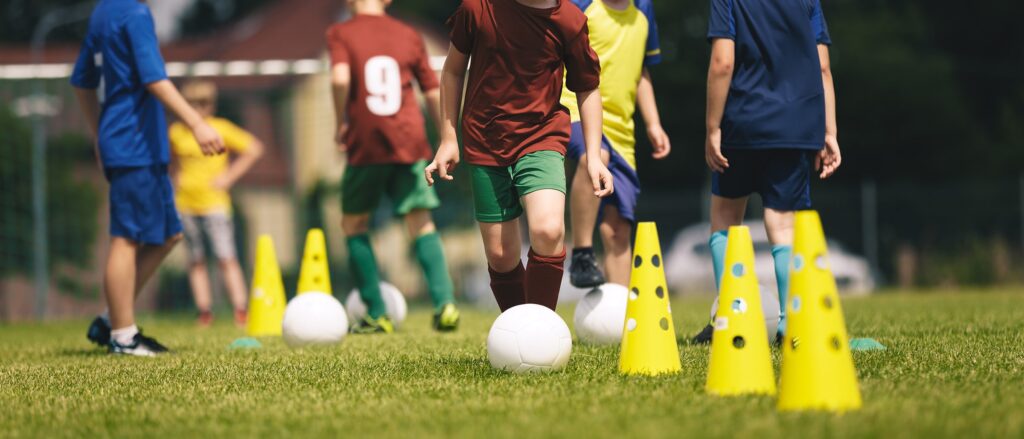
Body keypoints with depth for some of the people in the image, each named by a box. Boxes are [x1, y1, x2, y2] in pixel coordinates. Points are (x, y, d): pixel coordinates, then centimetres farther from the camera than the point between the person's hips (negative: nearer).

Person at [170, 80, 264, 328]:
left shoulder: (221, 128, -5)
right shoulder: (177, 132, 5)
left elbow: (254, 149, 0)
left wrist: (230, 176, -5)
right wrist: (177, 176, 10)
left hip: (214, 202, -4)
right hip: (185, 203, 4)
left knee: (226, 258, -11)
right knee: (196, 260, 5)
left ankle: (241, 313, -14)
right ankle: (204, 312, 10)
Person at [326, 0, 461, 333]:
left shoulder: (340, 34, 1)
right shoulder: (409, 36, 10)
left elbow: (340, 78, -17)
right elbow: (433, 93, 10)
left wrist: (341, 124, -3)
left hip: (365, 144, -2)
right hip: (410, 143, 2)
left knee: (353, 223, 14)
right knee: (421, 223, 6)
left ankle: (376, 315, 8)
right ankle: (445, 303, -13)